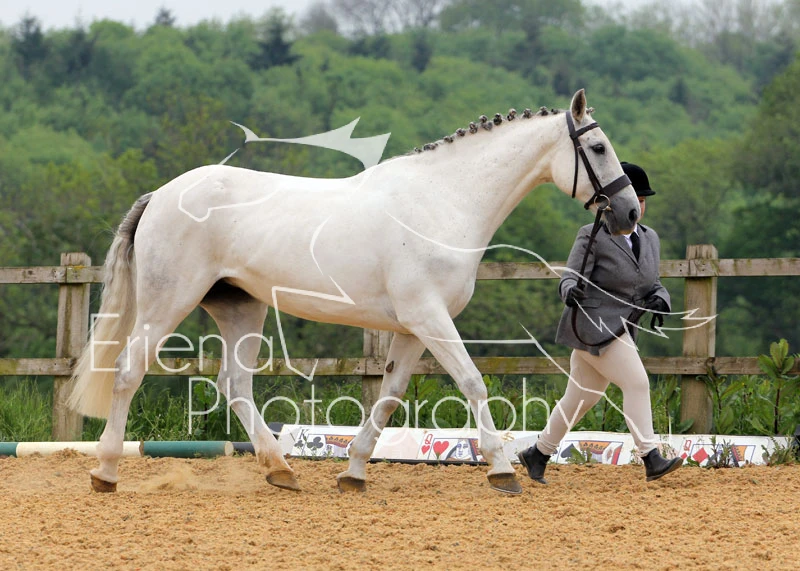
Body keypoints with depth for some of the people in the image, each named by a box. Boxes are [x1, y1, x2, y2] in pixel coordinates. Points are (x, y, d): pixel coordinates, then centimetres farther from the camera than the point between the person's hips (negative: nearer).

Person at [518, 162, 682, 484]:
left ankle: (538, 454, 28)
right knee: (637, 383, -18)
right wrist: (570, 290, -39)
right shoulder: (592, 237, -9)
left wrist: (659, 299, -9)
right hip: (593, 327, -8)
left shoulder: (649, 239, 11)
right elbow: (571, 277, -15)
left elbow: (652, 285, 14)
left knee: (582, 398, 13)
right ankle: (651, 461, -20)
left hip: (619, 330, 8)